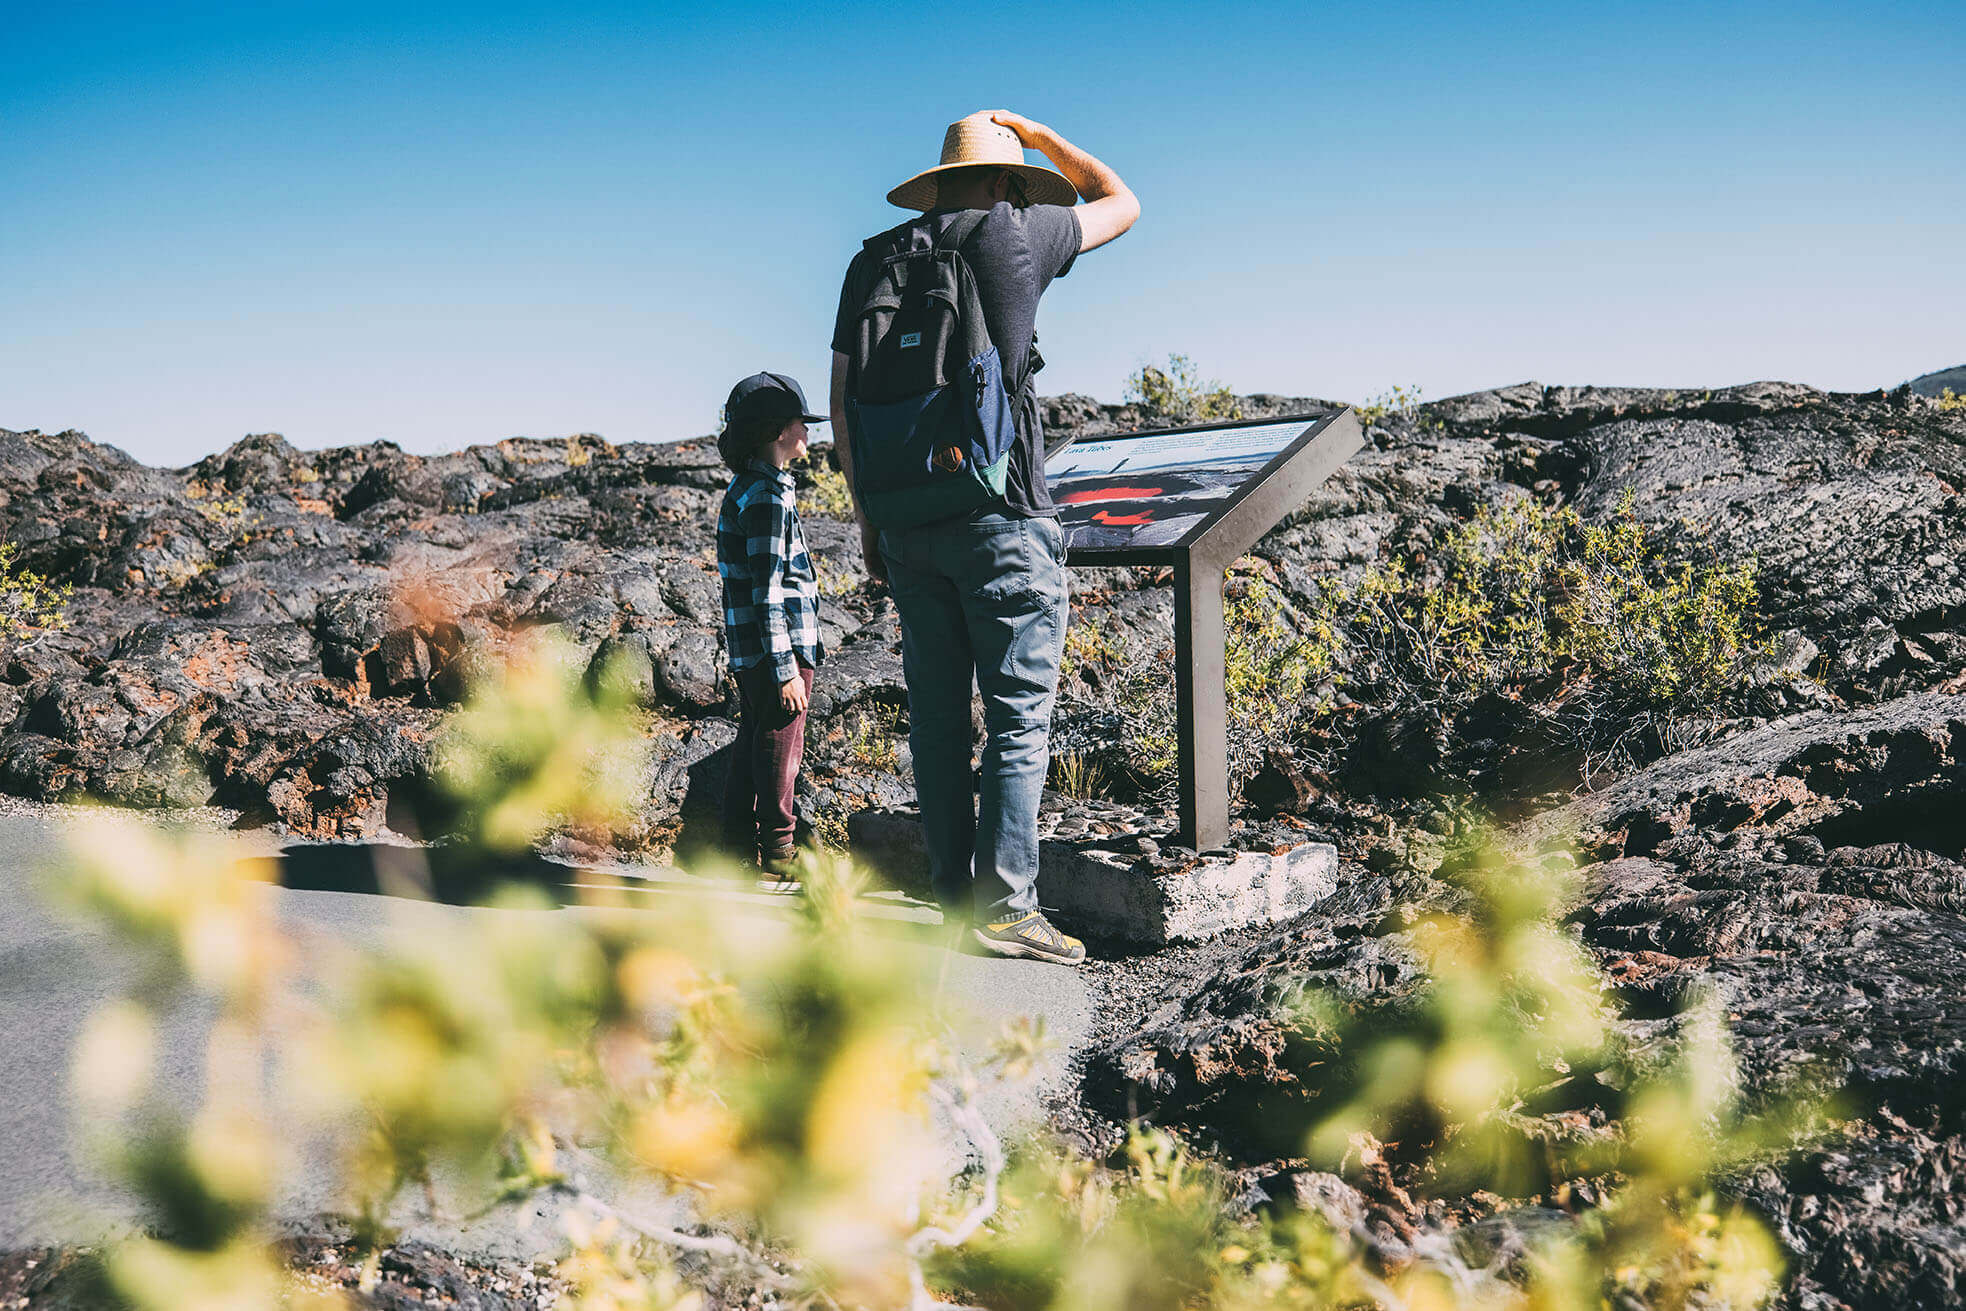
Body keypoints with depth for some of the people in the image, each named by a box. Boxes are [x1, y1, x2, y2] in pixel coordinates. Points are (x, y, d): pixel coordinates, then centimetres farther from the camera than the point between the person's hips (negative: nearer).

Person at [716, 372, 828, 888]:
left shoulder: (741, 491, 14)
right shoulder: (768, 498, -16)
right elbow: (767, 592, -20)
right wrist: (785, 669, -19)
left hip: (748, 653, 10)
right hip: (778, 650, -10)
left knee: (751, 749, 14)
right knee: (778, 752, -1)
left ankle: (740, 852, 22)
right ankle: (777, 858, 7)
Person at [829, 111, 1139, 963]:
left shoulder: (875, 260, 12)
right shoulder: (1015, 236, -1)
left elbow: (843, 397, 11)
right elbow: (1120, 203, 17)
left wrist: (867, 517, 16)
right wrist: (1035, 135, 26)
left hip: (908, 521, 5)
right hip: (1001, 516, -5)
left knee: (936, 715, 9)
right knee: (1018, 715, -2)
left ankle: (954, 896, 13)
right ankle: (1005, 905, -5)